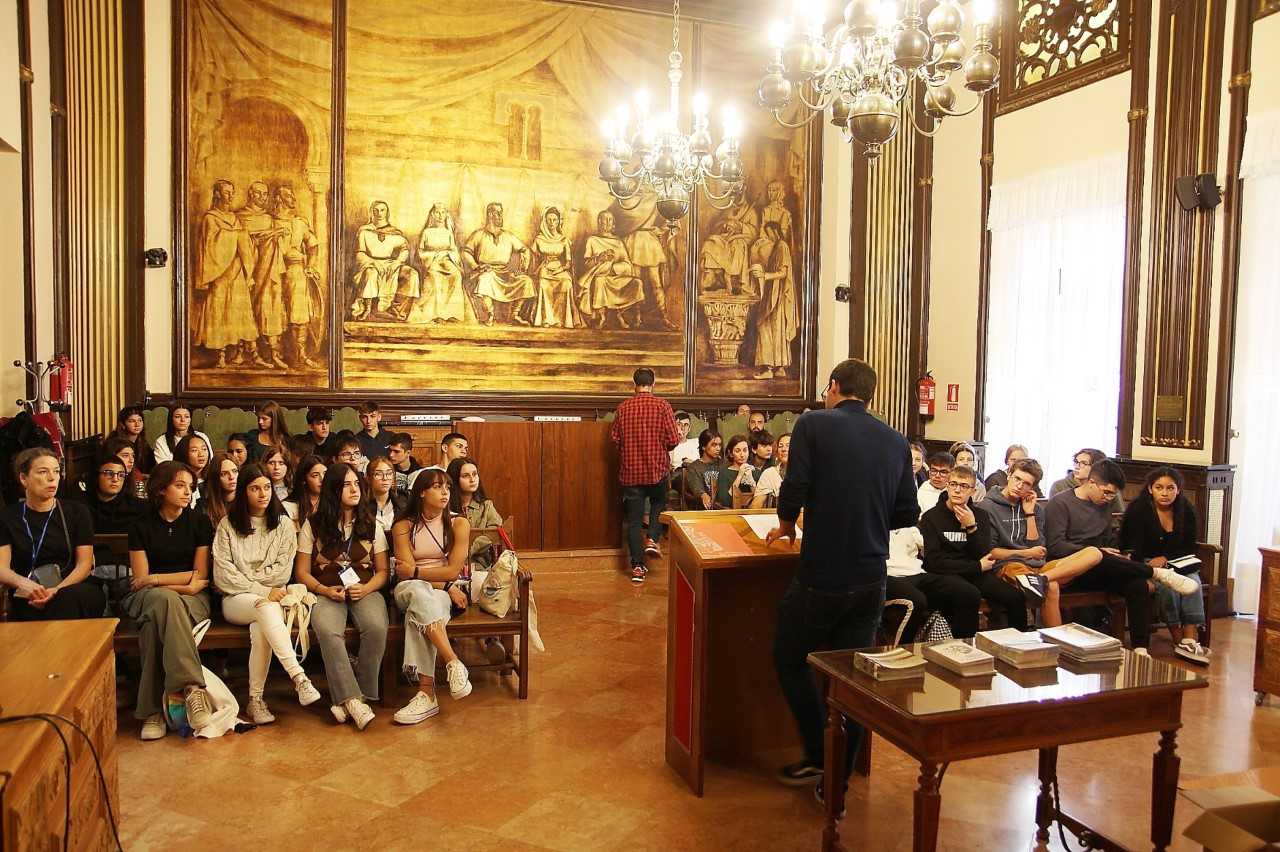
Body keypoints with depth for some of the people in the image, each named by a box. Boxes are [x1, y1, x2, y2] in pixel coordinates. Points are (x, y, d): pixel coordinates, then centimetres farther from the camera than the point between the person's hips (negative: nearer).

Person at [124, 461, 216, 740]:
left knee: (155, 623, -35)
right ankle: (192, 688, -46)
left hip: (193, 600, 0)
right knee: (166, 599, -38)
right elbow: (141, 580, -1)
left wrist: (155, 579, -2)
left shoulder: (199, 522, 7)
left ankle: (153, 709, -38)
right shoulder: (142, 526, 6)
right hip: (146, 599, 0)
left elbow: (200, 576, 2)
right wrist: (184, 582, -10)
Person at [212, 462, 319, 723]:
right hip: (236, 601, -1)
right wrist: (262, 590, -12)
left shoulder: (283, 524, 10)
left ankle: (256, 699, -27)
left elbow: (282, 573, 2)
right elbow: (223, 576, -4)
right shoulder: (228, 525, 6)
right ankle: (298, 677, -45)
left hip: (272, 597, 1)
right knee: (266, 606, -35)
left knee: (260, 626, -33)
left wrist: (243, 579, -5)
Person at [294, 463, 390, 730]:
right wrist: (324, 590, -11)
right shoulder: (313, 525, 7)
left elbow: (383, 571, 10)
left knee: (377, 628, -32)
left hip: (364, 591, 1)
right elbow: (301, 572, 7)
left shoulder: (372, 525, 11)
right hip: (326, 593, -1)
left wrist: (366, 589, -10)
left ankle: (351, 697, -18)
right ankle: (352, 699, -29)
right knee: (328, 631, -35)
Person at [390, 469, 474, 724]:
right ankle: (454, 663, -46)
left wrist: (416, 572, -9)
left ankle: (426, 693, -41)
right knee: (419, 592, -37)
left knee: (418, 613, -35)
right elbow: (406, 572, -5)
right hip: (408, 591, 0)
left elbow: (453, 571, -5)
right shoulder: (403, 526, 5)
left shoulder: (459, 524, 4)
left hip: (446, 593, 0)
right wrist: (443, 586, -13)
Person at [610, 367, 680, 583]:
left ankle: (637, 566, 7)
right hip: (657, 468, -1)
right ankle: (652, 539, 7)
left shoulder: (623, 407, -2)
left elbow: (615, 437, 0)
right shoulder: (662, 405, -8)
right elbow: (673, 439, -10)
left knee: (634, 519, 8)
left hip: (630, 470, 1)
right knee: (658, 503, 27)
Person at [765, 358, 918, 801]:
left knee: (790, 660, 18)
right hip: (871, 580, 5)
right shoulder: (896, 441, 6)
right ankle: (837, 784, 24)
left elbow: (794, 489, -14)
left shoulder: (813, 424, -7)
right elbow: (907, 514, 8)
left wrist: (785, 525, 6)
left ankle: (819, 755, 19)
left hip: (821, 575, -5)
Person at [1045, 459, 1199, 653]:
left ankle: (1140, 649, -27)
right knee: (1096, 556, -38)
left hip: (1100, 571, 6)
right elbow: (1055, 546, -14)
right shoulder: (1060, 503, -5)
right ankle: (1159, 573, -21)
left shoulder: (1104, 505, 18)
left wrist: (1117, 561, 6)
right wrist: (1093, 551, -22)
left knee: (1138, 584, -23)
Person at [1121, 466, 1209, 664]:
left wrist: (1165, 558, -15)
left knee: (1193, 581, -27)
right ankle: (1178, 639, -22)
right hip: (1144, 564, -4)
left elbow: (1189, 548, 4)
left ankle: (1190, 640, -33)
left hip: (1175, 562, 4)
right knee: (1167, 583, -32)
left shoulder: (1186, 510, 3)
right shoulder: (1138, 510, -11)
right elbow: (1134, 549, -16)